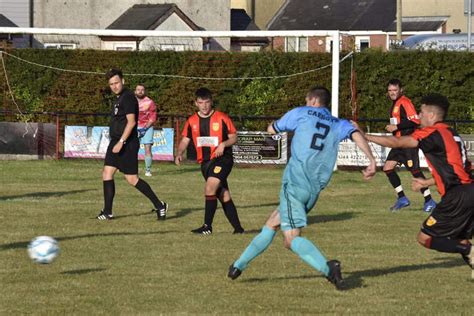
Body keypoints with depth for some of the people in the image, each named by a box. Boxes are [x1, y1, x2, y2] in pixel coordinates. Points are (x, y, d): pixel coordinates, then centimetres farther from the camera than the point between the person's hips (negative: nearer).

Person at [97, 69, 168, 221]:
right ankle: (107, 212, 7)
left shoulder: (127, 97, -15)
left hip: (127, 144, -10)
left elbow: (131, 122, -21)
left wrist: (121, 142, -25)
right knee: (107, 174, 4)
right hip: (116, 142, 10)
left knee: (132, 179, -6)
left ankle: (159, 205, 4)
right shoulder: (118, 98, 15)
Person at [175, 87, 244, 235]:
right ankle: (238, 228, 15)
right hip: (205, 162, 5)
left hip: (222, 159, -5)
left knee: (210, 189, -21)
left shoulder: (222, 118, -4)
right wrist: (179, 154, -6)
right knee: (223, 196, 8)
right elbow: (185, 140, 12)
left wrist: (223, 144, -19)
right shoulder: (192, 121, 7)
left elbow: (234, 137, 0)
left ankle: (207, 226, -15)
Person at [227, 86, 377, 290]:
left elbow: (272, 130, 21)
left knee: (292, 239, -12)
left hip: (295, 183, -6)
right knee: (272, 224, 21)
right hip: (315, 190, 6)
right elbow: (356, 134, -6)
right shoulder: (339, 125, 15)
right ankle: (240, 264, 26)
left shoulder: (301, 113, 9)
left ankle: (328, 268, -35)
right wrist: (372, 161, -16)